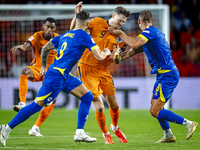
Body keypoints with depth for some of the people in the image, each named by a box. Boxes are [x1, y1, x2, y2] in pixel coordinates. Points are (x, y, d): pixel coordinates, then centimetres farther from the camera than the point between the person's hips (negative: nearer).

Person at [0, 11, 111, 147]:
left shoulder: (65, 35, 16)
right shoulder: (84, 36, -7)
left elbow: (45, 48, 20)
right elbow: (99, 56, -9)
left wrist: (44, 67, 30)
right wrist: (106, 52, 13)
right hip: (57, 75, -9)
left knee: (87, 96, 8)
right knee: (38, 105, -8)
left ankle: (80, 133, 5)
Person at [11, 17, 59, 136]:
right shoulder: (37, 37, -15)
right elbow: (26, 46, -34)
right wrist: (21, 47, -54)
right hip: (37, 68, -2)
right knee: (25, 72, -37)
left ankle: (36, 128, -2)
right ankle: (22, 103, -41)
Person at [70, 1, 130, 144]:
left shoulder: (119, 36, 4)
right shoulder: (98, 23, -6)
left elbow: (115, 59, 10)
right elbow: (74, 28, 0)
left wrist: (115, 56, -14)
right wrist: (77, 14, -17)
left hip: (103, 69, 5)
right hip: (87, 68, -4)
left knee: (114, 105, 7)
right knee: (99, 107, -8)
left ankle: (115, 127, 38)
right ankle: (106, 134, 15)